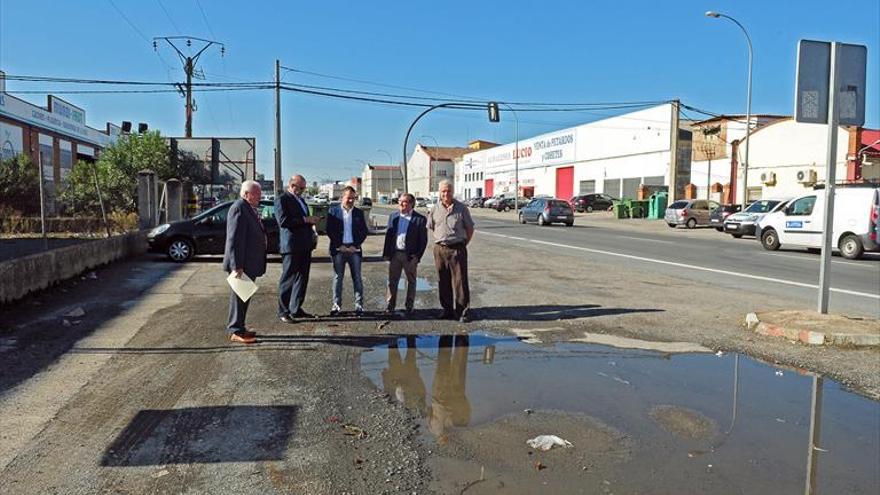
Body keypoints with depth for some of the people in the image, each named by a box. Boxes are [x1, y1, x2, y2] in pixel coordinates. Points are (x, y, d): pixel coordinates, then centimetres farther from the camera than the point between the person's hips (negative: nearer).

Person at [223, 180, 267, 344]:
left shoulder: (249, 208, 15)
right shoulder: (239, 208, -17)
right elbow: (234, 239, -23)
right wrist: (237, 266, -26)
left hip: (249, 263, 10)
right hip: (241, 265, -10)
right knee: (239, 296, -1)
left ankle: (238, 328, 26)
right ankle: (235, 331, 7)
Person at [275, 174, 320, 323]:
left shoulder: (301, 200, 22)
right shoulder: (282, 200, -6)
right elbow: (283, 221, -18)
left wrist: (312, 222, 9)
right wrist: (305, 219, -19)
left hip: (305, 246, 8)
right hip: (291, 245, -8)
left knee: (302, 278, 10)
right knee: (288, 279, -3)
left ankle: (296, 309, 19)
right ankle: (283, 311, 5)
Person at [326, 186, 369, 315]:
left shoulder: (359, 213, 9)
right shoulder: (333, 211, 4)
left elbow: (364, 232, 6)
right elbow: (330, 231, -1)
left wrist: (355, 246, -6)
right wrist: (339, 246, -9)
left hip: (354, 249, 1)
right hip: (338, 249, -1)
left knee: (357, 278, 1)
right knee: (337, 278, 3)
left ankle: (359, 305, 4)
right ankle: (337, 305, 9)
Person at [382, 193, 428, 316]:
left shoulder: (420, 219, -5)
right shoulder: (393, 216, 9)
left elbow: (423, 240, -5)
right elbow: (388, 235, 10)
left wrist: (417, 255, -12)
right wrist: (386, 253, 3)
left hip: (410, 255, -3)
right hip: (395, 254, 3)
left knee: (411, 282, 8)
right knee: (392, 281, 6)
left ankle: (409, 307, 19)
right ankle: (389, 306, 14)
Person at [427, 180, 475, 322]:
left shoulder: (461, 208, 0)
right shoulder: (434, 210, 6)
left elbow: (470, 229, 6)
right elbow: (430, 228, 17)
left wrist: (463, 244, 2)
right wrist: (441, 241, 11)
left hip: (457, 249, -3)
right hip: (440, 249, 3)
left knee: (460, 281, -4)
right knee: (443, 281, 8)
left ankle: (463, 311, 0)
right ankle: (447, 309, 18)